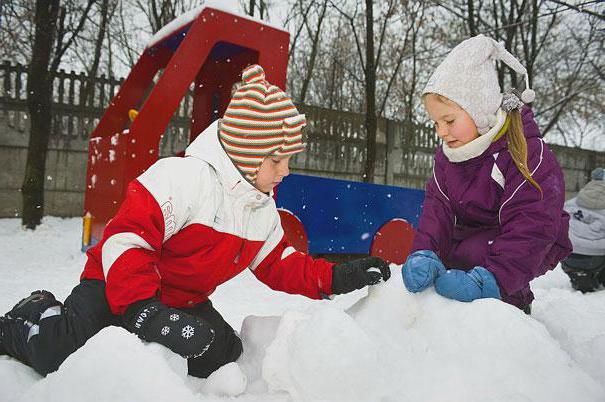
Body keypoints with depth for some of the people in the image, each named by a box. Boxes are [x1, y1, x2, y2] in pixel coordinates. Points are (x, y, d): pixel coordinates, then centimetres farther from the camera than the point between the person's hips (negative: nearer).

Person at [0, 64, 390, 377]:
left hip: (186, 302, 7)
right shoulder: (184, 177, -28)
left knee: (224, 356, -7)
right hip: (114, 286, -7)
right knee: (60, 355, -21)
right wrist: (142, 309, -39)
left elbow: (279, 264, 5)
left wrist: (335, 277, -9)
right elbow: (126, 239, -30)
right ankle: (35, 317, 15)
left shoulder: (264, 209, 0)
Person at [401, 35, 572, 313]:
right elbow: (438, 207, -14)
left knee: (475, 252, -35)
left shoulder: (528, 154, -25)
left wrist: (489, 279, -46)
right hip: (467, 235, 6)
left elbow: (529, 229, -33)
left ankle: (511, 301, -9)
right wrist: (424, 253, -34)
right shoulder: (447, 154, -5)